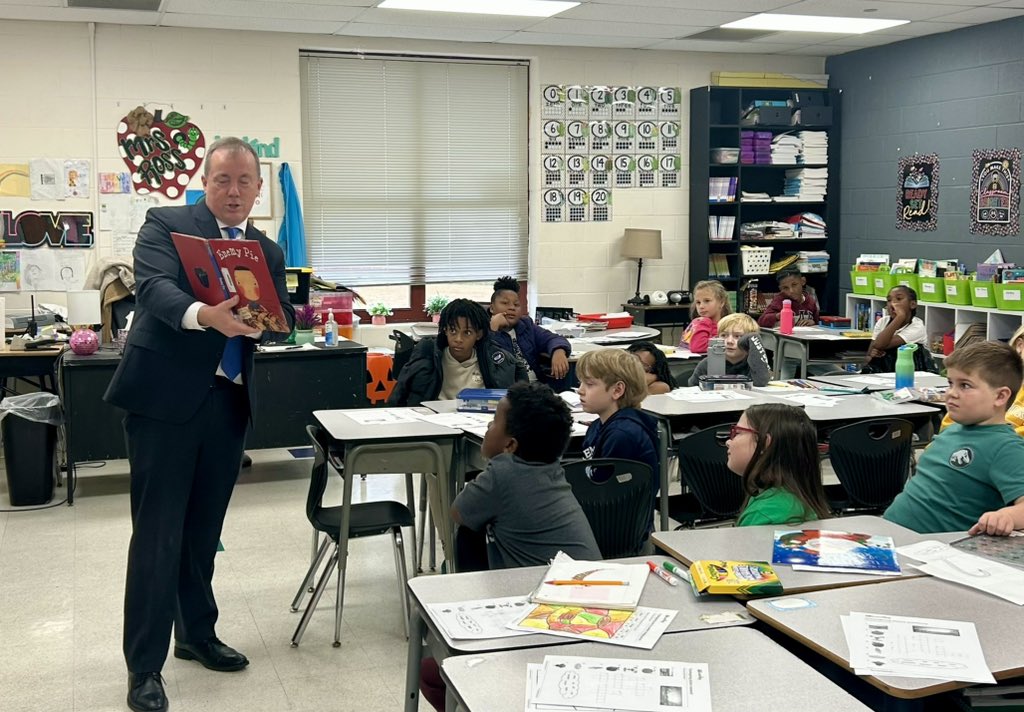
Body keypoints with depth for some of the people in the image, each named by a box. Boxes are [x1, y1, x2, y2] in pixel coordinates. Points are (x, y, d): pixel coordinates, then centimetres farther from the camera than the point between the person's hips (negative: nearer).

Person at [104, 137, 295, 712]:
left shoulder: (269, 251, 14)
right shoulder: (166, 224, -1)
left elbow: (285, 320, 2)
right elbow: (155, 287, -19)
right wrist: (204, 314, -39)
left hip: (228, 401, 5)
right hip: (165, 396, -5)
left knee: (203, 530, 16)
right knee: (158, 532, -3)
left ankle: (197, 634, 33)